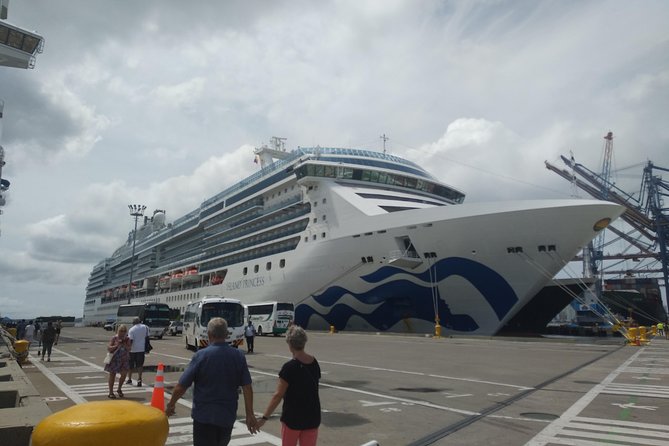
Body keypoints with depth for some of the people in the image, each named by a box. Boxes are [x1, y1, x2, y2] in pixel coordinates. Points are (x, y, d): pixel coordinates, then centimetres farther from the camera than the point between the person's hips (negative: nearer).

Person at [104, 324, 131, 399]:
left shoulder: (127, 339, 2)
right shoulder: (114, 338, -4)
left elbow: (129, 349, -4)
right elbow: (108, 348, -7)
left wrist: (124, 345, -19)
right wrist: (117, 345, -20)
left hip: (124, 359, 2)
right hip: (114, 359, -2)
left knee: (124, 374, -2)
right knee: (112, 375, 7)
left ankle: (119, 389, 23)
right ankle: (111, 393, 19)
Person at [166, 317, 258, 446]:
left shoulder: (201, 355, -14)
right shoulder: (238, 356, -5)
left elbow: (181, 386, -10)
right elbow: (247, 388, -6)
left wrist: (170, 405, 8)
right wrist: (250, 414, 1)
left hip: (204, 416, -3)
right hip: (228, 416, 4)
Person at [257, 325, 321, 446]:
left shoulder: (289, 367, -18)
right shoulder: (315, 363, -1)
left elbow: (278, 395, -18)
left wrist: (264, 418, -13)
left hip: (293, 418, -4)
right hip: (312, 417, 5)